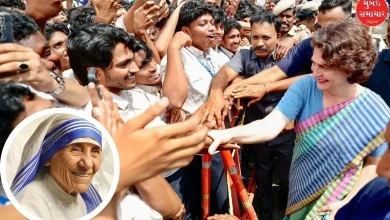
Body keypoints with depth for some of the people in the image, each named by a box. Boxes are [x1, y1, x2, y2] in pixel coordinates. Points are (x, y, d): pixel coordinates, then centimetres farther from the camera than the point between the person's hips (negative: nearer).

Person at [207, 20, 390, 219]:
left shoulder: (374, 110, -17)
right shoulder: (306, 87, -16)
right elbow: (271, 125, -27)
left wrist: (346, 204, -16)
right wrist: (228, 134, -43)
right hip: (300, 195, 2)